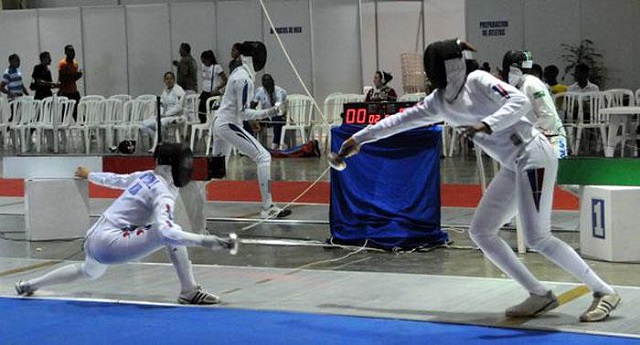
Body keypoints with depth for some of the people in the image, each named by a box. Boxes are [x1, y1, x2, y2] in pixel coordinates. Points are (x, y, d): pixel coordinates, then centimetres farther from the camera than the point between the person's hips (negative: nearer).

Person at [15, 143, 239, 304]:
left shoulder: (145, 176, 8)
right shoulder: (163, 194, -17)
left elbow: (115, 179, 27)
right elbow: (166, 231, -35)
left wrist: (89, 176, 47)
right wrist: (205, 241, -43)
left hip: (94, 240, 9)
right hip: (109, 244, -9)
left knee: (89, 273, 42)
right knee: (173, 232, -17)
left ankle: (28, 285, 51)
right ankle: (189, 292, -17)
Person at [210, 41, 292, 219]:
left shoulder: (239, 71, 9)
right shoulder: (244, 79, -20)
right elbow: (244, 113, -21)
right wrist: (270, 112, -27)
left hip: (220, 123, 10)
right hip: (229, 125, -10)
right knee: (264, 157, -15)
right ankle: (267, 207, -19)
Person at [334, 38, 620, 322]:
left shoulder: (478, 81, -11)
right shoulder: (440, 101, 12)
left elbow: (521, 102, -23)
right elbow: (402, 120, 19)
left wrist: (487, 125, -35)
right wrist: (359, 139, 24)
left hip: (533, 155, -9)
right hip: (514, 166, 9)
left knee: (537, 239, -16)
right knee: (481, 233, 4)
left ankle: (604, 292, -6)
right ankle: (540, 295, 6)